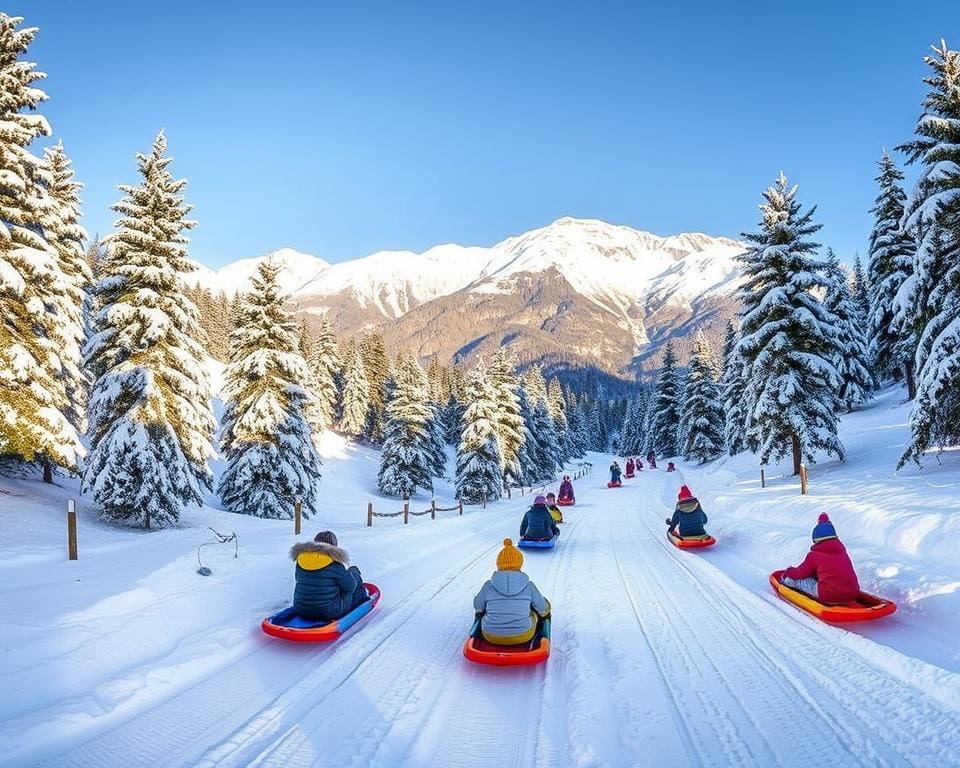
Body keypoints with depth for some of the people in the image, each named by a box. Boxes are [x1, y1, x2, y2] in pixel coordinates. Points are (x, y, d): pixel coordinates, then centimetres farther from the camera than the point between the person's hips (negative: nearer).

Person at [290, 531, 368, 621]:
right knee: (354, 571, 13)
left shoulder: (300, 558, -3)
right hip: (330, 613, -5)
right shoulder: (334, 564, -17)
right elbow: (350, 586, -7)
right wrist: (346, 570, 14)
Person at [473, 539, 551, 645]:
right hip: (523, 636, 0)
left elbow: (478, 607, 7)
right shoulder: (529, 586, -10)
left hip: (491, 637, 1)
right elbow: (543, 609, 3)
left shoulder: (488, 586, -10)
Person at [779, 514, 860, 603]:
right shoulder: (842, 551, 12)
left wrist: (786, 574, 30)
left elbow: (801, 572, 10)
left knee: (799, 579, 13)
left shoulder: (814, 555, -2)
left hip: (828, 596, -6)